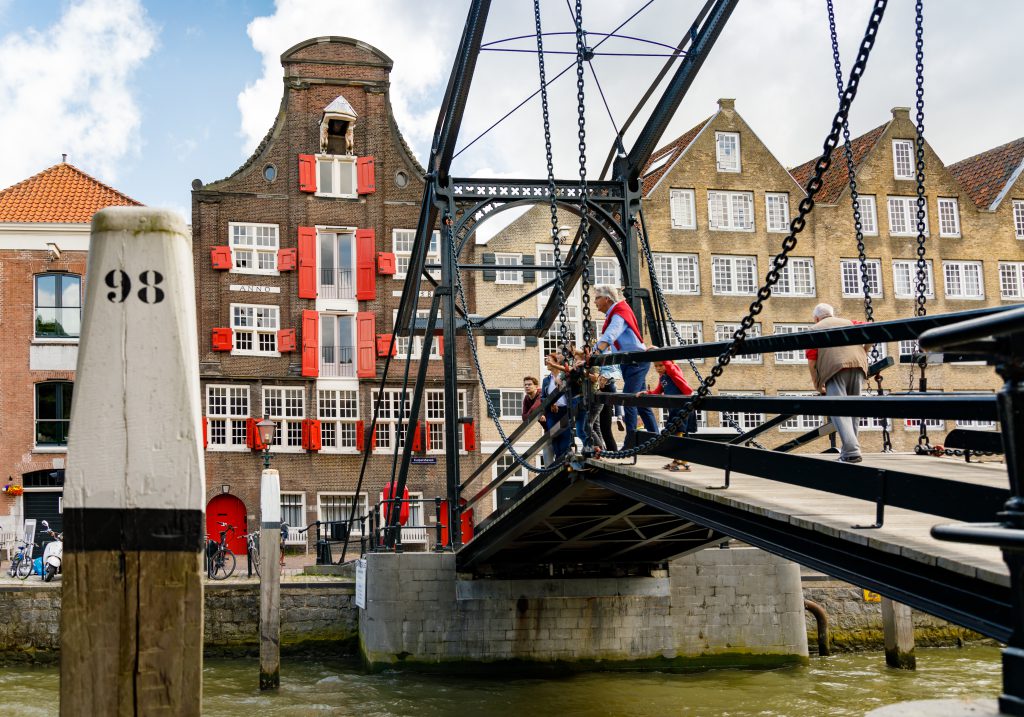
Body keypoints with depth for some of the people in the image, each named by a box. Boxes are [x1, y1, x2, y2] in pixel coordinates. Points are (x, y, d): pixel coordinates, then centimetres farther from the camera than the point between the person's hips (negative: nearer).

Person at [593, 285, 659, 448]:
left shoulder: (619, 314, -14)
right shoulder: (613, 315, 15)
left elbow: (608, 337, -29)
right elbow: (605, 339, 16)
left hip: (636, 360, -10)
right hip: (630, 362, 10)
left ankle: (631, 442, -21)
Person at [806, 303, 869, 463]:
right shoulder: (848, 322, 29)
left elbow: (811, 361, 8)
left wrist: (816, 384, 18)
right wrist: (865, 351, 24)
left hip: (834, 368, -4)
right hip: (857, 365, 4)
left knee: (839, 411, -9)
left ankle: (851, 452, -23)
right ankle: (849, 450, 14)